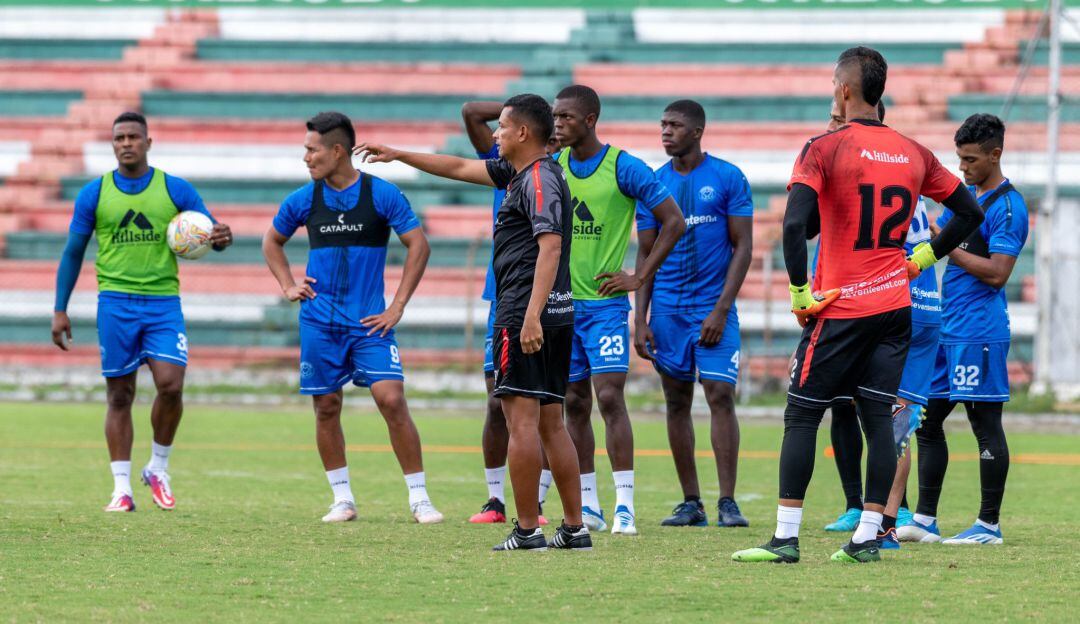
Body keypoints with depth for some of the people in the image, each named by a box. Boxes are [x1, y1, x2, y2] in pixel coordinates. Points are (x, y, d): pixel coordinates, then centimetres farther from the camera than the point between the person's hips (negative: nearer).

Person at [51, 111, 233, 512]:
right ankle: (122, 489, 6)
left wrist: (221, 239, -17)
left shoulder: (176, 190, 3)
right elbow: (73, 254, 10)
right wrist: (60, 310, 5)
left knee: (171, 385, -14)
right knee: (119, 395, 1)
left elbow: (210, 234, 8)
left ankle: (158, 468, 8)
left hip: (163, 302, 0)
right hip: (116, 302, 0)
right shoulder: (94, 194, 4)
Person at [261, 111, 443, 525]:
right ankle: (343, 499, 17)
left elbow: (418, 245, -2)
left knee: (391, 399, -13)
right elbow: (272, 242, 22)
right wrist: (288, 286, 8)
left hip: (369, 321, -3)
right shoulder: (304, 200, 4)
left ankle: (419, 499, -6)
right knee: (326, 408, 4)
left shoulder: (382, 195, -5)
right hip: (319, 322, 3)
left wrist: (398, 305, -5)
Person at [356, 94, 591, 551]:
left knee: (522, 417, -8)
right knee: (550, 422, 10)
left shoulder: (539, 179, -12)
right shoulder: (516, 172, 18)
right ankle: (574, 528, 8)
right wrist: (398, 155, 35)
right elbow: (461, 169, 30)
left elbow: (550, 245, -23)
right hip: (558, 314, 10)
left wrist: (532, 315, -30)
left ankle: (527, 530, -9)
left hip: (523, 313, -10)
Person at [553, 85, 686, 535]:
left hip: (605, 302, -5)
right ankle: (587, 506, 12)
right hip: (560, 303, 5)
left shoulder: (624, 169, -9)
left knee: (610, 397, -13)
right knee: (574, 405, 6)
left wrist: (639, 278, -8)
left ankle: (624, 506, -14)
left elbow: (673, 222, -5)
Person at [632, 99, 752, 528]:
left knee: (720, 396, -11)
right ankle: (690, 504, 11)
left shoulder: (728, 179, -3)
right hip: (667, 311, 4)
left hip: (713, 308, -4)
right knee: (677, 403, 5)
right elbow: (646, 256, 11)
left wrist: (721, 309, -12)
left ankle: (727, 503, -10)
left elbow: (743, 247, -4)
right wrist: (640, 319, 3)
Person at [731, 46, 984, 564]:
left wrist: (800, 293, -12)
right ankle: (868, 536, 2)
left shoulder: (825, 149, -9)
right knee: (878, 418, 6)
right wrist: (923, 258, 18)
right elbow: (970, 213, 15)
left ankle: (785, 538, -1)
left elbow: (795, 224, -21)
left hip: (840, 308, -5)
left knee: (801, 415, 2)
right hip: (894, 307, 5)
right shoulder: (914, 154, 7)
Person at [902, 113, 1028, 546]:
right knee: (927, 421, 10)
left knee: (985, 425, -5)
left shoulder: (1007, 206, -11)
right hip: (945, 329, 9)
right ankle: (925, 521, 15)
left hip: (979, 333, -9)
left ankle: (988, 525, -1)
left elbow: (997, 272, -18)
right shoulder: (962, 195, 16)